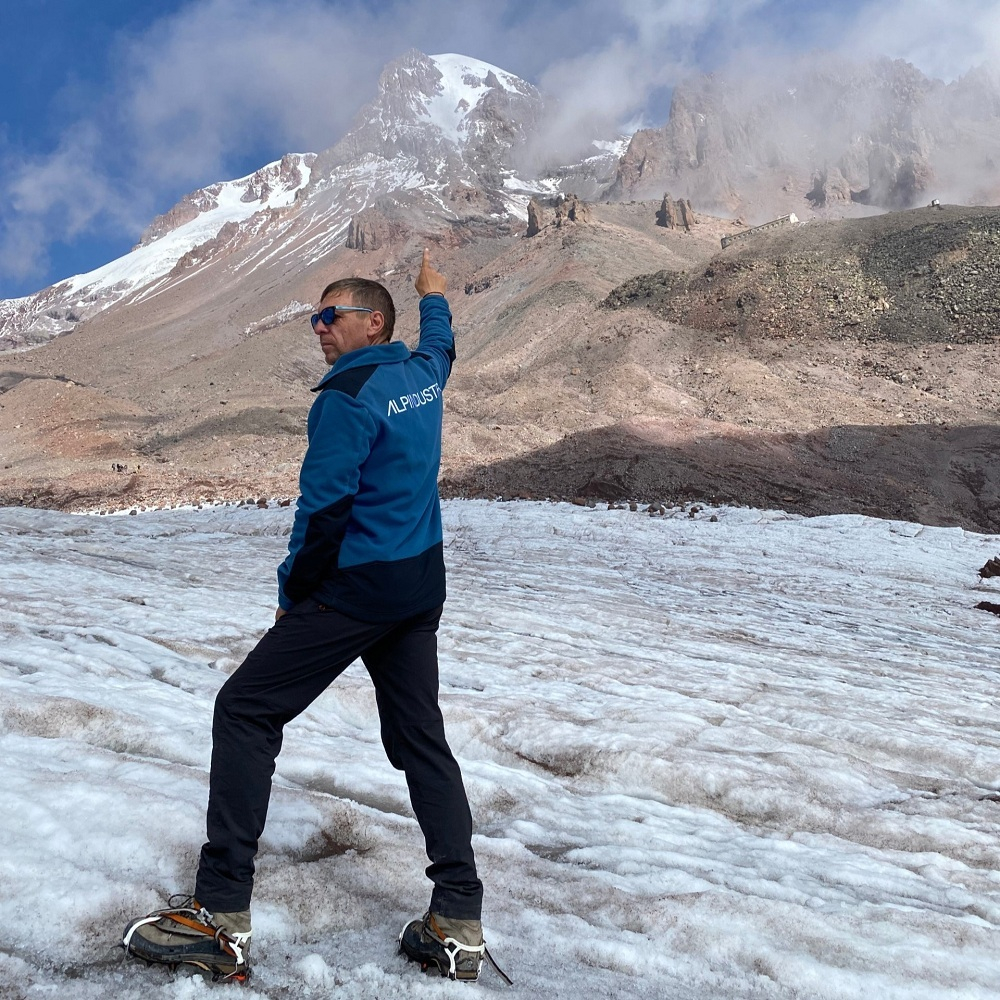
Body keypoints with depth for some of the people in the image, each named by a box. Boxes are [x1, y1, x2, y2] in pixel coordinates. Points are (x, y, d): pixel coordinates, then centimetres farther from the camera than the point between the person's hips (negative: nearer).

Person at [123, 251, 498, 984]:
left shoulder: (348, 396, -14)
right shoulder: (423, 374, 9)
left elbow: (324, 508, -16)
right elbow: (440, 341, 34)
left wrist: (292, 594, -5)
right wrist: (434, 295, 54)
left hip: (355, 586, -8)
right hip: (422, 586, 8)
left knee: (246, 711, -2)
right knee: (420, 738, 11)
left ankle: (222, 917, -5)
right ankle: (459, 923, 8)